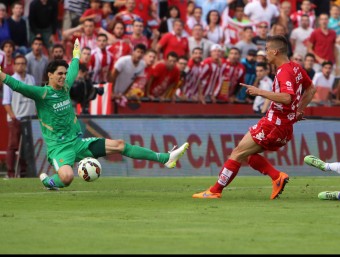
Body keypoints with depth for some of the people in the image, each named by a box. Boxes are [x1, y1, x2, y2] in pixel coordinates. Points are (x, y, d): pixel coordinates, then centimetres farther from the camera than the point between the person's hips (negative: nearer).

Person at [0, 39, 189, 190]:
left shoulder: (65, 88, 8)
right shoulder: (42, 93, -11)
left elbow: (73, 72, 30)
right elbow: (19, 86, -25)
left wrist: (76, 55, 45)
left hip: (77, 142, 7)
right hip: (59, 147, -7)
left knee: (119, 145, 1)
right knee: (67, 177, -36)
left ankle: (165, 158, 5)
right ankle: (48, 181, 1)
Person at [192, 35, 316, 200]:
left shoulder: (284, 72, -18)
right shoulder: (296, 68, 11)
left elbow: (286, 98, -34)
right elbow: (311, 89, 24)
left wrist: (259, 92, -29)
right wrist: (299, 111, 23)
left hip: (273, 125, -10)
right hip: (285, 128, 10)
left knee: (238, 153, -3)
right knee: (247, 154, 17)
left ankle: (215, 191, 0)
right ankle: (277, 176, 3)